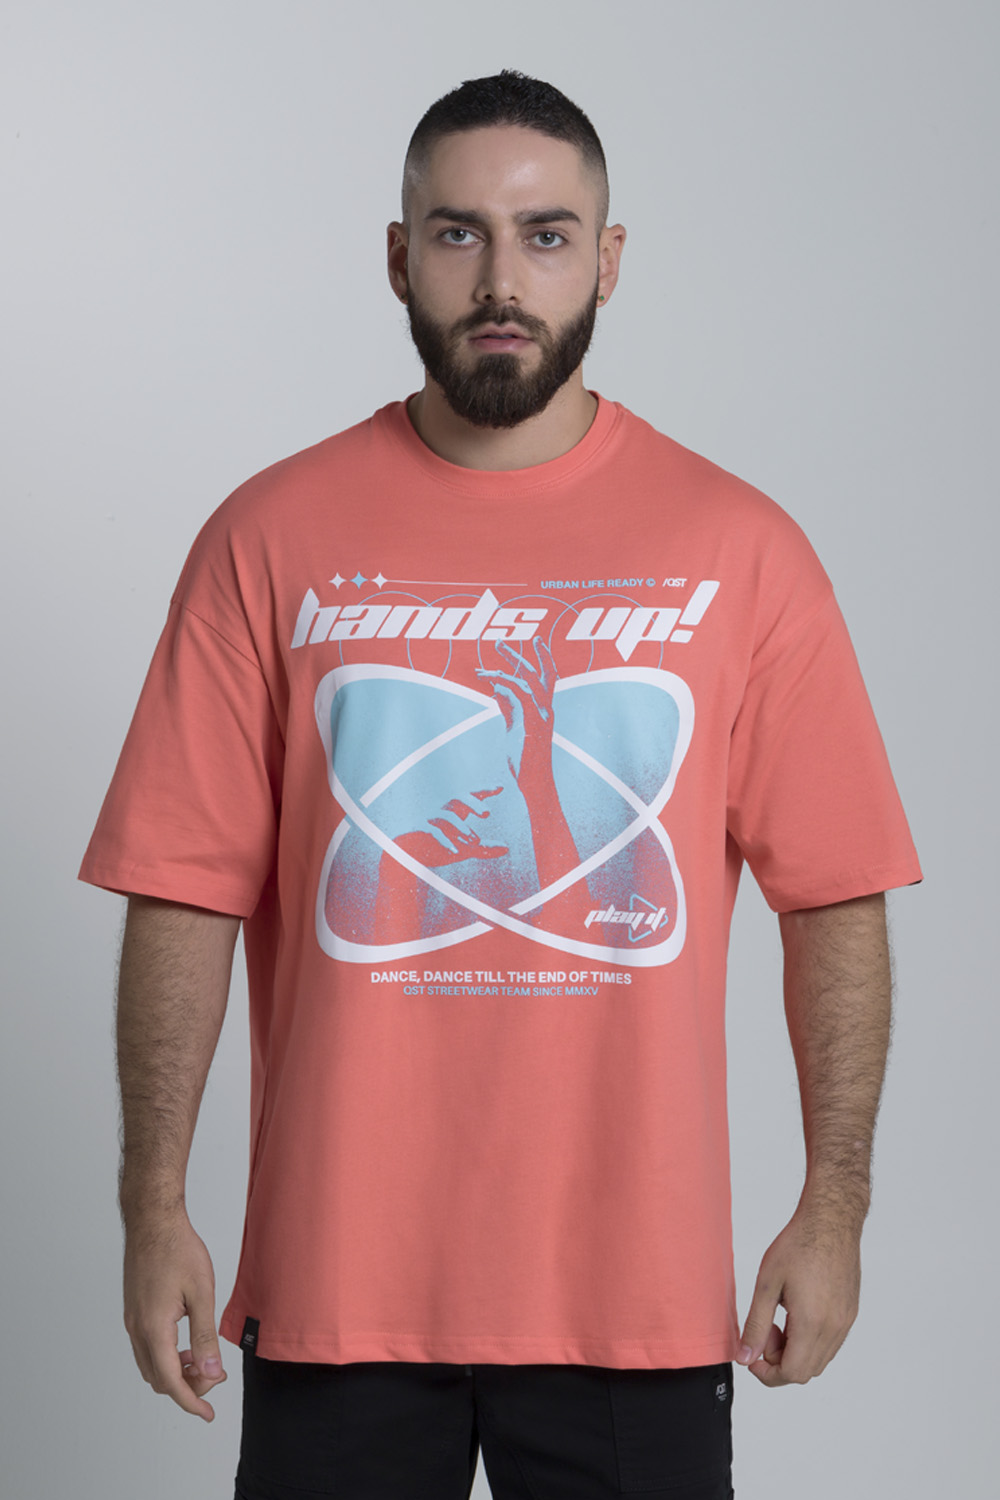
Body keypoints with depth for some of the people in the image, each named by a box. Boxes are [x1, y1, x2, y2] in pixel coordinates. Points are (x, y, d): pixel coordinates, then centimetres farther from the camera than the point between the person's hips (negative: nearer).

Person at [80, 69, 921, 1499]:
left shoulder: (740, 547, 1)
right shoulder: (271, 538, 1)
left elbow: (835, 898, 1)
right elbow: (187, 895, 0)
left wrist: (835, 1206, -3)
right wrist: (155, 1206, -4)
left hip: (639, 1284, 0)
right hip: (337, 1272, 0)